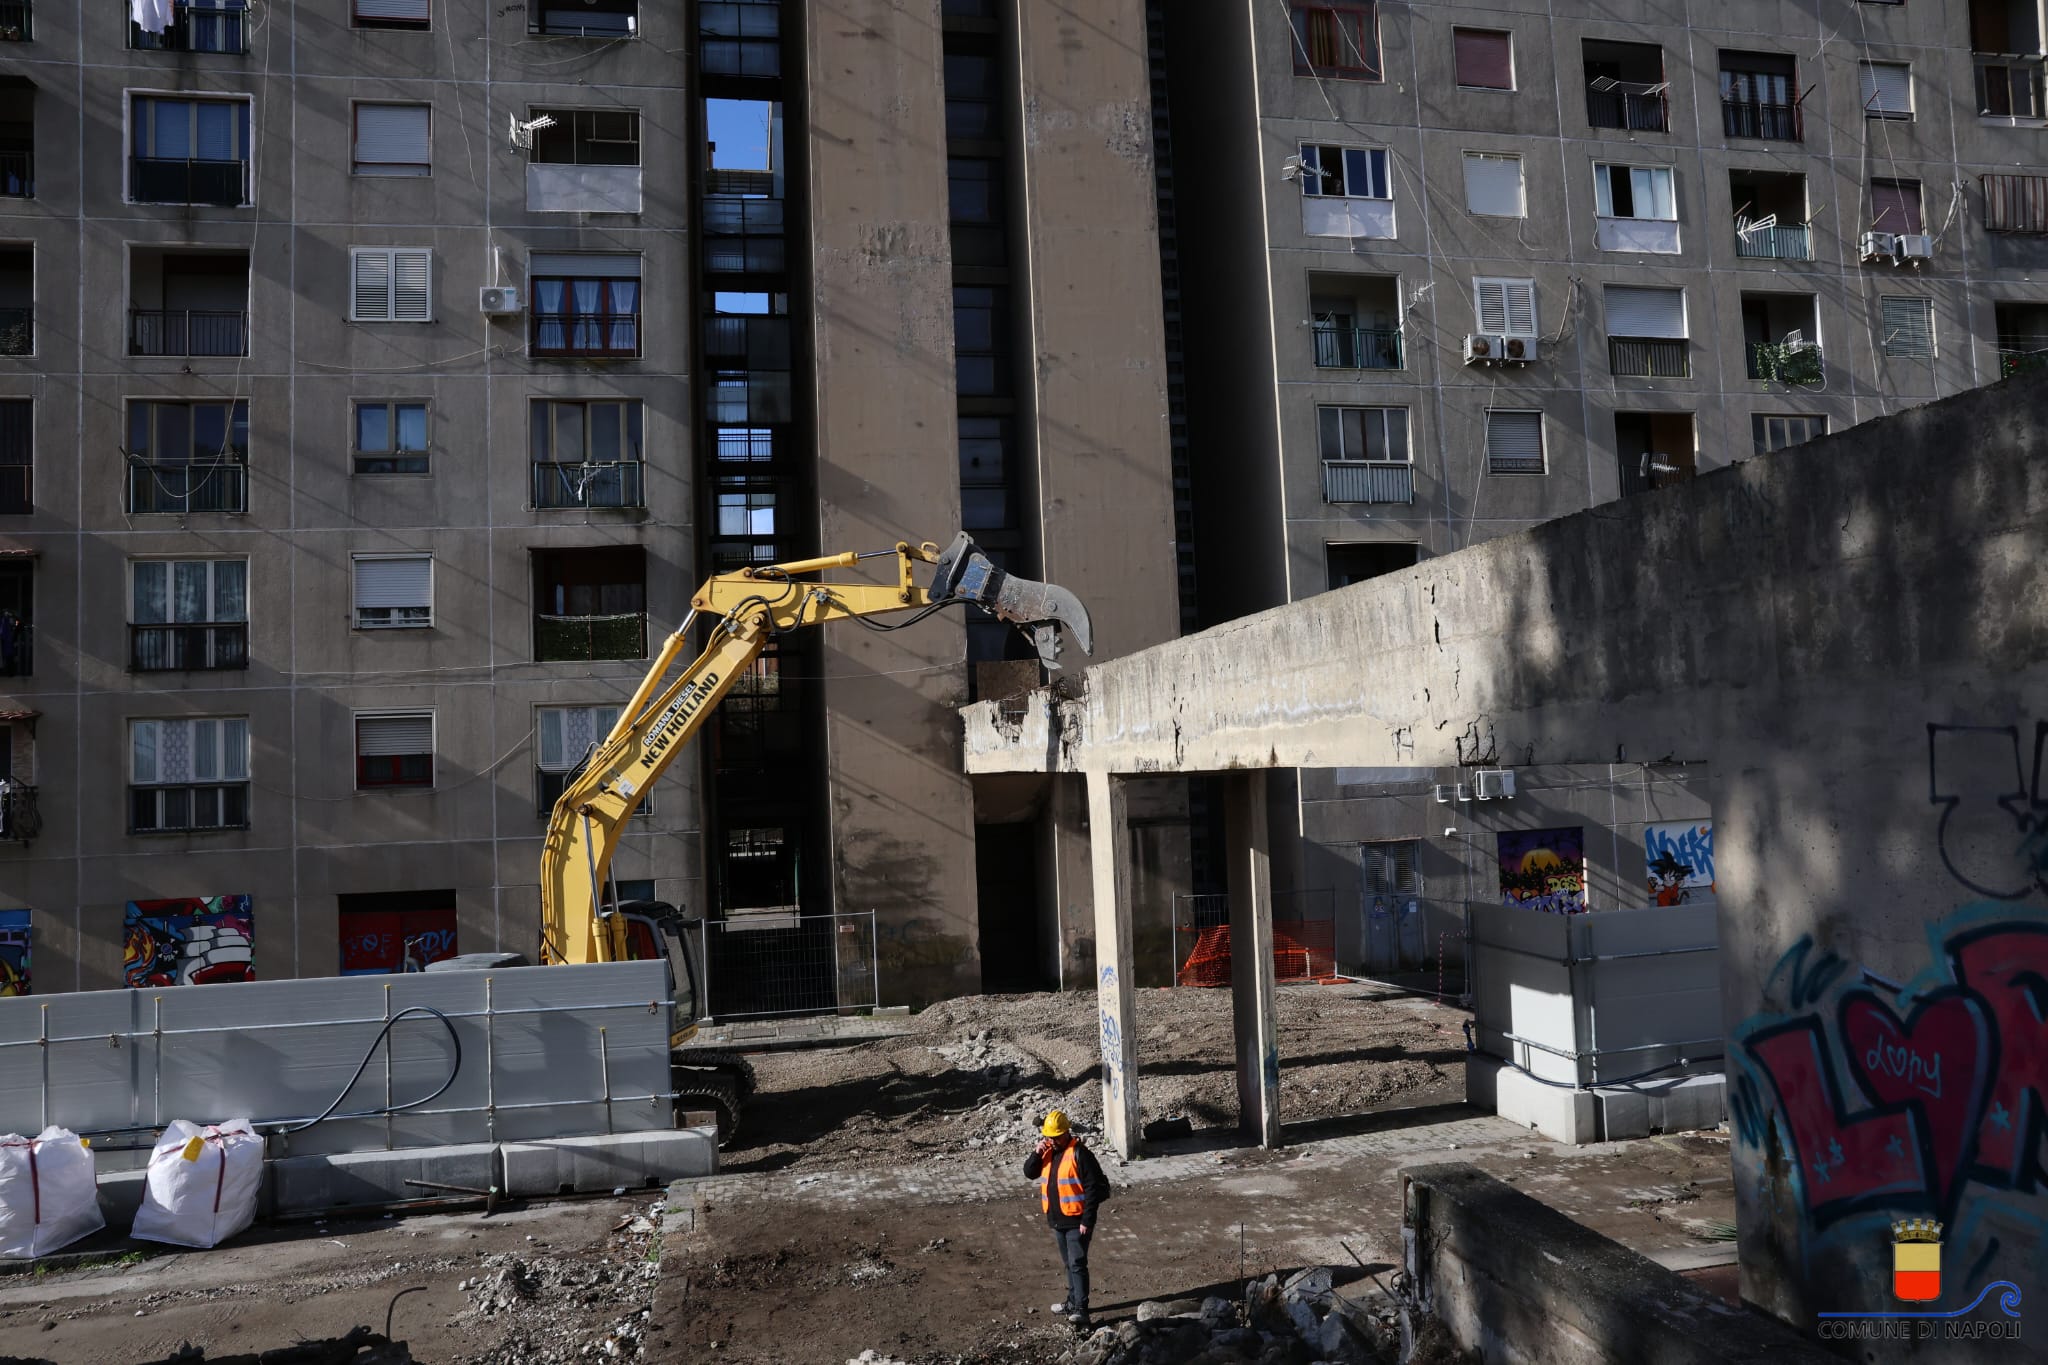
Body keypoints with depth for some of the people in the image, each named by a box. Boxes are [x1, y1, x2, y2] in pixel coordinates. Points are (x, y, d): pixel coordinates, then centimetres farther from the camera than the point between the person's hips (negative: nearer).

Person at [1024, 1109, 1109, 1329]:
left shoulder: (1079, 1153, -17)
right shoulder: (1048, 1152, 7)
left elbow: (1093, 1187, -18)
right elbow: (1029, 1173, 9)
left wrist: (1087, 1220, -20)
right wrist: (1036, 1153, -10)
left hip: (1076, 1221, -8)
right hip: (1057, 1220, 8)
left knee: (1077, 1264, -11)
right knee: (1069, 1264, 19)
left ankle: (1081, 1310, -11)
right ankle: (1073, 1301, 30)